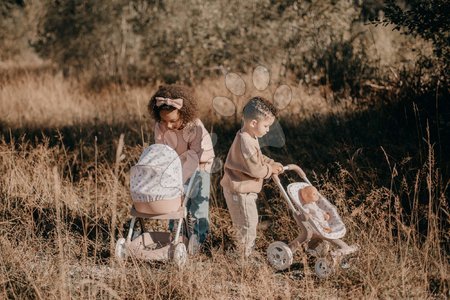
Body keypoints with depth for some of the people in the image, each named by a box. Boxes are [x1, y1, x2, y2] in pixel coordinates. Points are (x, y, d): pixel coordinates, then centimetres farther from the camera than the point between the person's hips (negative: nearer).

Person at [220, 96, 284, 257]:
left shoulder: (249, 137, 6)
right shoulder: (245, 142, -28)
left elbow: (258, 157, 21)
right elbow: (254, 169, -26)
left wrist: (271, 164, 6)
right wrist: (270, 170, -10)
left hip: (243, 189, 11)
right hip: (239, 190, -11)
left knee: (249, 222, 22)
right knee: (248, 224, 0)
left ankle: (246, 252, 36)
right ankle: (246, 255, 12)